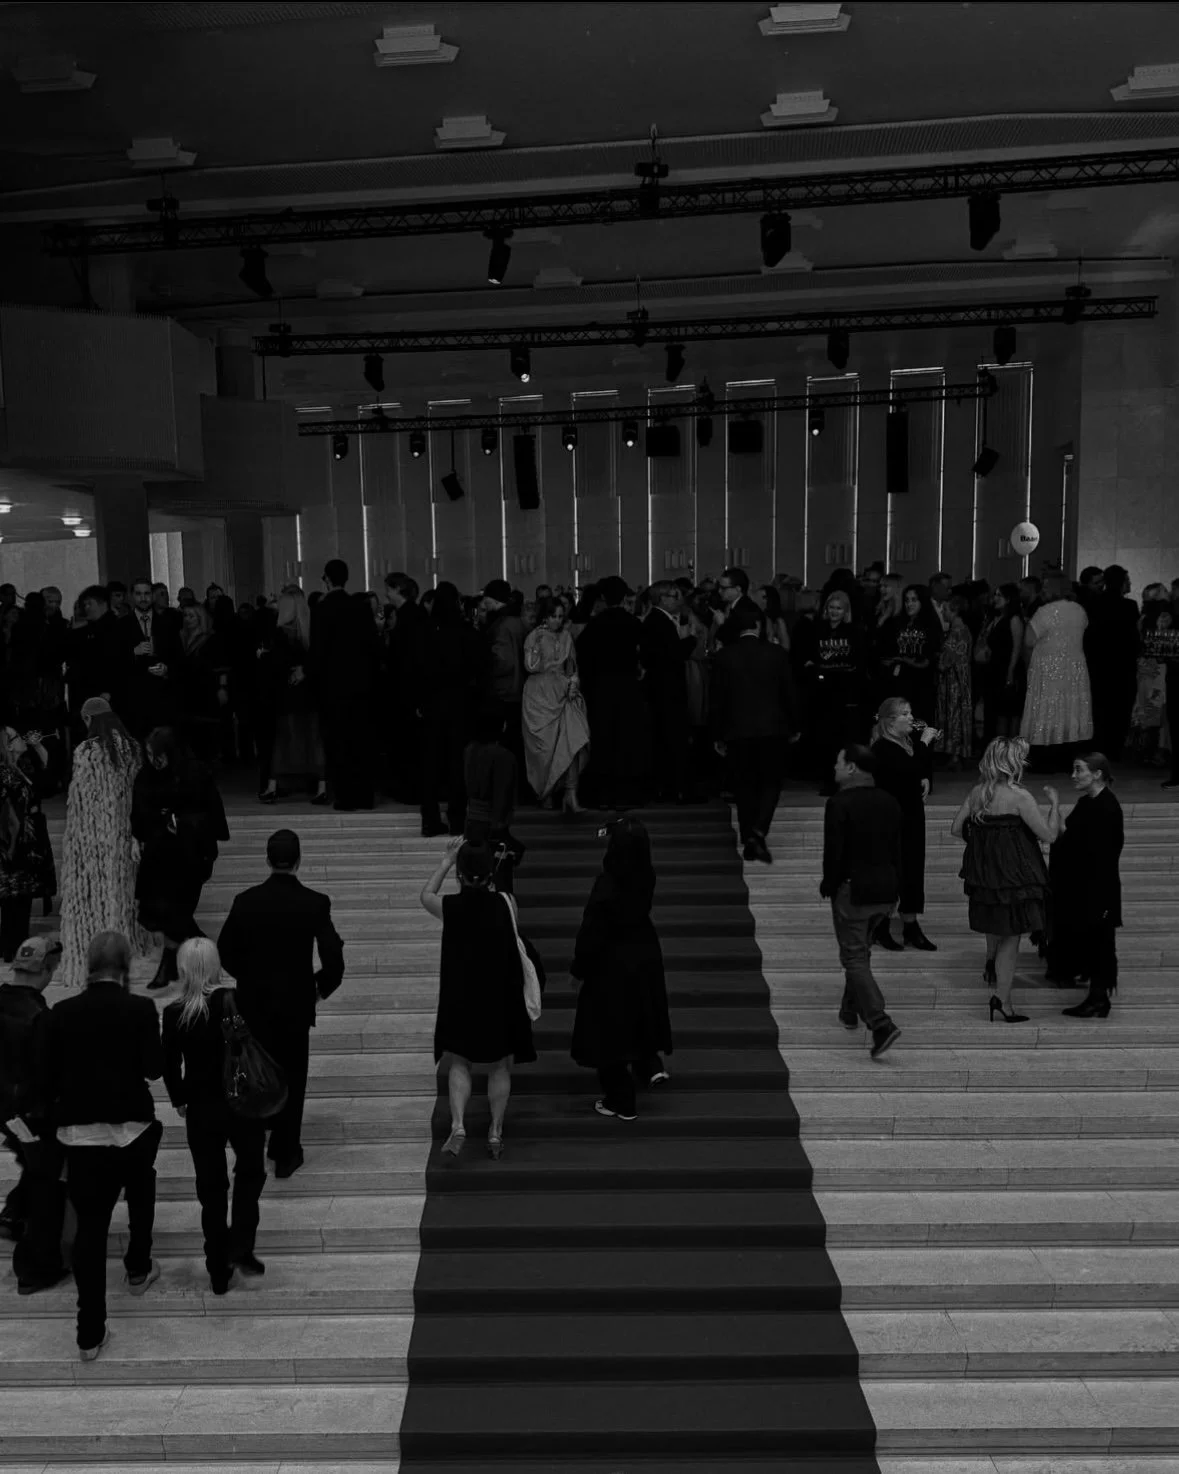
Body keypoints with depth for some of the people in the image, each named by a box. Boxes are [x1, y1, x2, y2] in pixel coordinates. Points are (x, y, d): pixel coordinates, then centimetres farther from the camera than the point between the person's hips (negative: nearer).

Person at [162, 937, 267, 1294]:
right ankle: (239, 1247, 14)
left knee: (211, 1187, 14)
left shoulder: (173, 1014, -9)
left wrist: (180, 1101, 15)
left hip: (200, 1110, 2)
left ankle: (219, 1271, 22)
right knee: (250, 1172, 23)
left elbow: (169, 1067, -2)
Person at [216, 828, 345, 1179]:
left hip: (253, 1001, 1)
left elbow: (226, 952, -2)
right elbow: (333, 959, -14)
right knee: (291, 1077, 10)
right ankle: (285, 1154, 17)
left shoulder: (245, 901, -9)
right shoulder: (314, 904, -14)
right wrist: (324, 987, 6)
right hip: (296, 1003, -1)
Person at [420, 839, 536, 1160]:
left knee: (458, 1064, 12)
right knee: (499, 1067, 14)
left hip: (460, 998, -1)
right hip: (501, 997, 1)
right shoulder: (506, 904, -12)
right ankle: (495, 1134, 21)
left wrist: (446, 861, 12)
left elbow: (425, 895, 9)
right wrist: (489, 884, 12)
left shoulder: (449, 907, -14)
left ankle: (458, 1127, -6)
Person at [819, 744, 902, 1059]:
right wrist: (894, 891, 16)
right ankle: (851, 1011, 36)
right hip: (885, 889, 7)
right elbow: (897, 850, 10)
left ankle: (881, 1024, -16)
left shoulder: (839, 803, -15)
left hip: (852, 889, -7)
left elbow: (833, 850, -16)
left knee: (855, 958, -3)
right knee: (860, 951, 24)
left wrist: (828, 885, 0)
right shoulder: (889, 803, 6)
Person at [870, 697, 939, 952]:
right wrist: (924, 742, -21)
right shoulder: (882, 748, -18)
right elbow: (911, 770, -31)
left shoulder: (908, 742, 8)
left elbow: (922, 770, 24)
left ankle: (911, 928, 19)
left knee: (913, 870, 11)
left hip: (912, 815, 8)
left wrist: (925, 780, 2)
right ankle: (880, 930, 11)